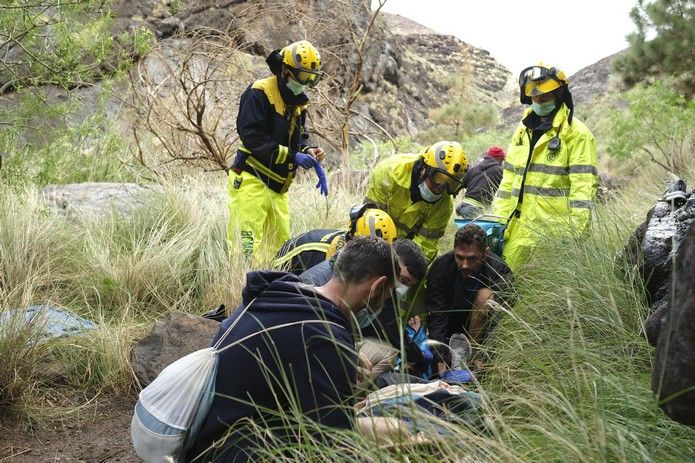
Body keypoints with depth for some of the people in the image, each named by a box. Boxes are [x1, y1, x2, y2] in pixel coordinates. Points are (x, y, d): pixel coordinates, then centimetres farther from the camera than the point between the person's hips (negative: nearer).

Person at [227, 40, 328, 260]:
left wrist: (309, 151, -3)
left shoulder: (298, 101, 14)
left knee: (281, 245, 12)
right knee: (247, 245, -12)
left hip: (277, 185, 9)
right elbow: (252, 137, -21)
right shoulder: (259, 93, -13)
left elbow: (300, 137, 21)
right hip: (251, 181, -8)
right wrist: (292, 156, -22)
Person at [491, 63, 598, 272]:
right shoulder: (523, 131, 18)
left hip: (555, 231, -6)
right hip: (520, 229, 7)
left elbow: (583, 185, -11)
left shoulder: (576, 134, -4)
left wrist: (578, 233, -18)